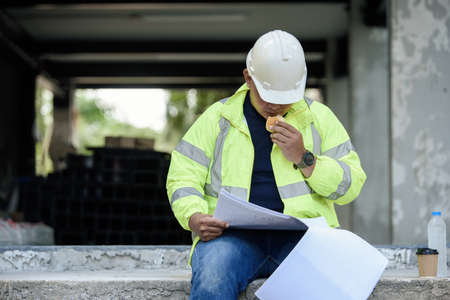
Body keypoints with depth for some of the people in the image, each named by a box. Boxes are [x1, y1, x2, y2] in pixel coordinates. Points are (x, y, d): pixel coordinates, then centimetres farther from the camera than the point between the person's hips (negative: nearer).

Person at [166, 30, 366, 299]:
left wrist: (304, 159, -4)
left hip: (302, 234, 1)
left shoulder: (320, 118, 16)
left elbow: (352, 185, 12)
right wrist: (194, 218, -9)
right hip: (232, 234, 0)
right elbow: (183, 178, 12)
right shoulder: (218, 118, 14)